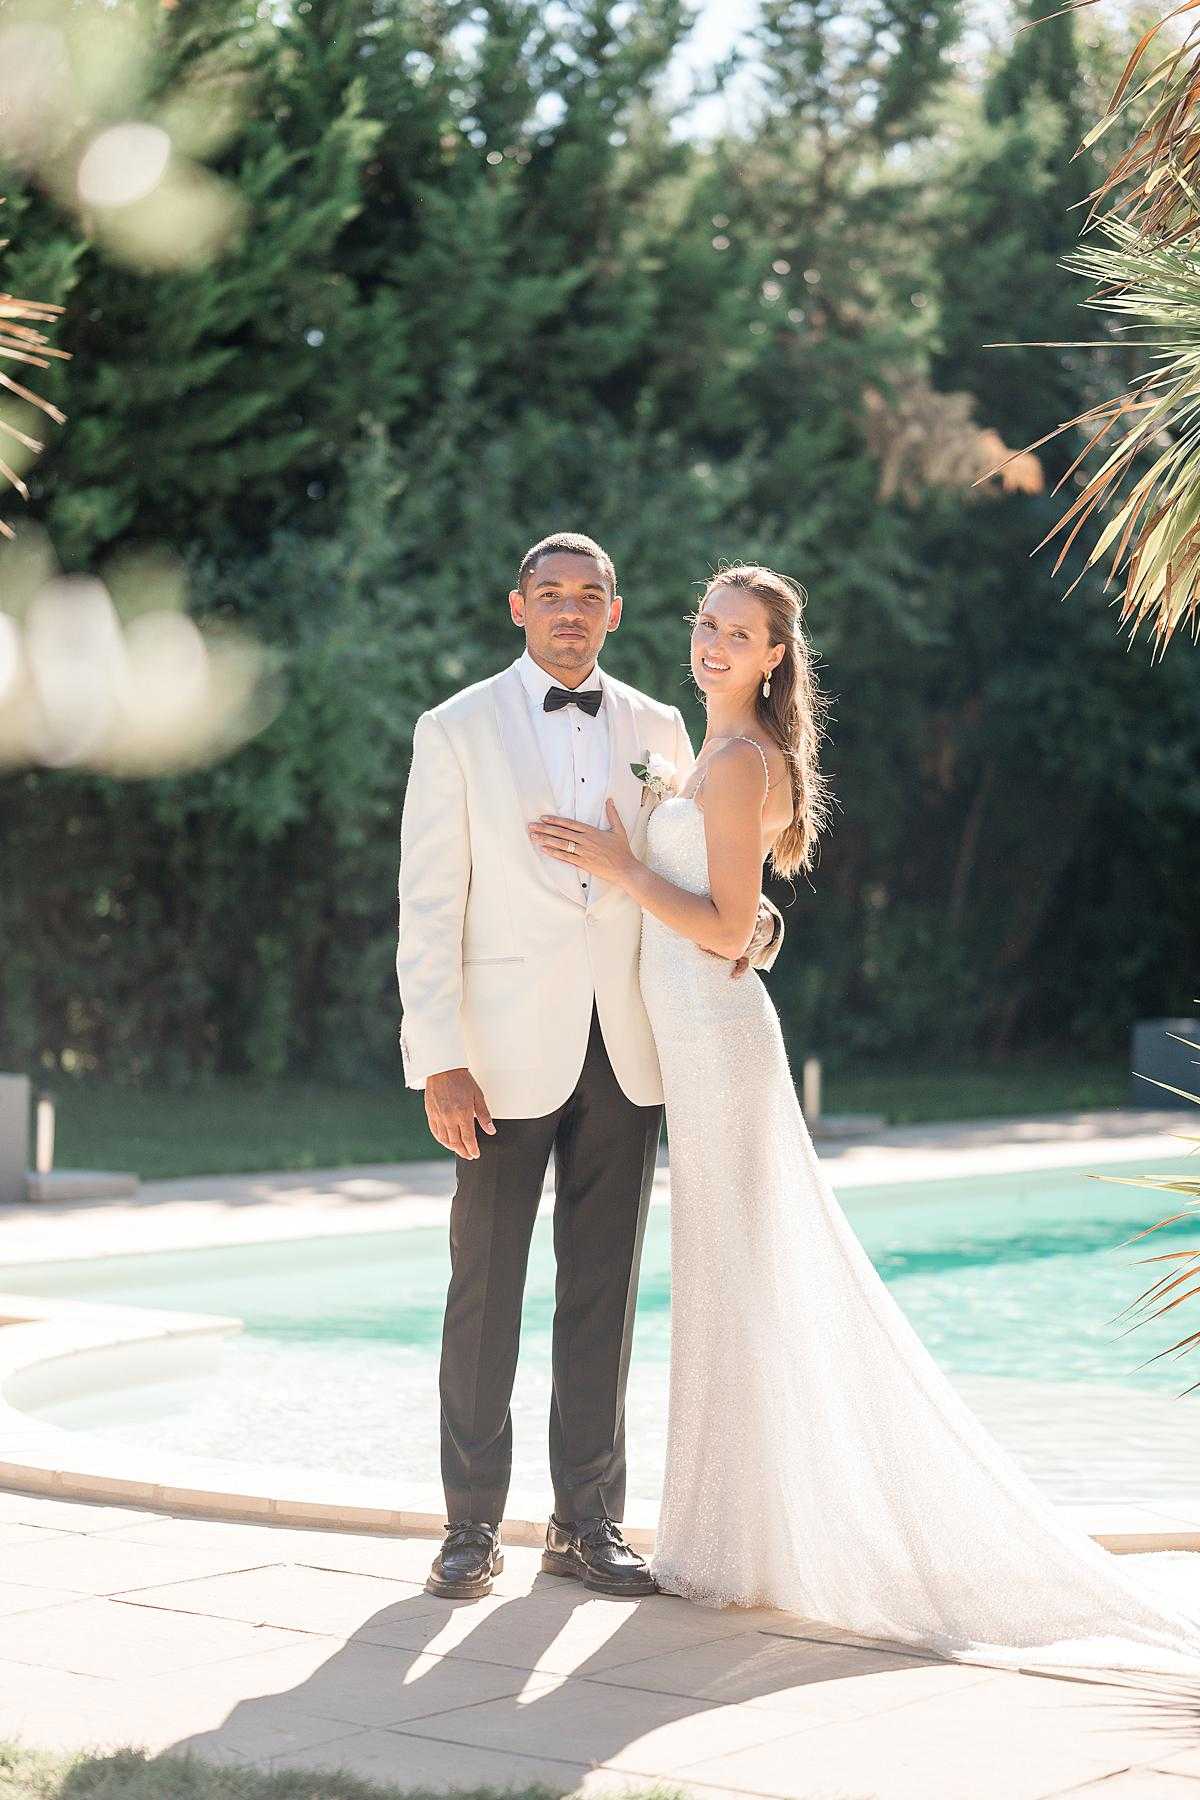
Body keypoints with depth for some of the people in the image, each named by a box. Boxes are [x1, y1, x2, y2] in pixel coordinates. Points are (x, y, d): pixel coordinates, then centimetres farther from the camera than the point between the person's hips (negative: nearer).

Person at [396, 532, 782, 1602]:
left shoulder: (657, 731, 9)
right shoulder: (457, 732, -1)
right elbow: (428, 907, -5)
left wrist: (752, 921, -5)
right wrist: (438, 1063, -13)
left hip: (624, 1051, 3)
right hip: (507, 1050, -3)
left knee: (603, 1292, 7)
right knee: (485, 1291, 1)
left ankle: (588, 1522, 16)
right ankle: (473, 1525, 11)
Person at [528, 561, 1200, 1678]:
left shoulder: (740, 760, -13)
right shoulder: (723, 753, 17)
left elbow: (726, 928, -18)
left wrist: (619, 868, -18)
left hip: (717, 1041, -10)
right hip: (700, 1040, 10)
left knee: (739, 1285, -4)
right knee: (739, 1283, 12)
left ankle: (746, 1547, 2)